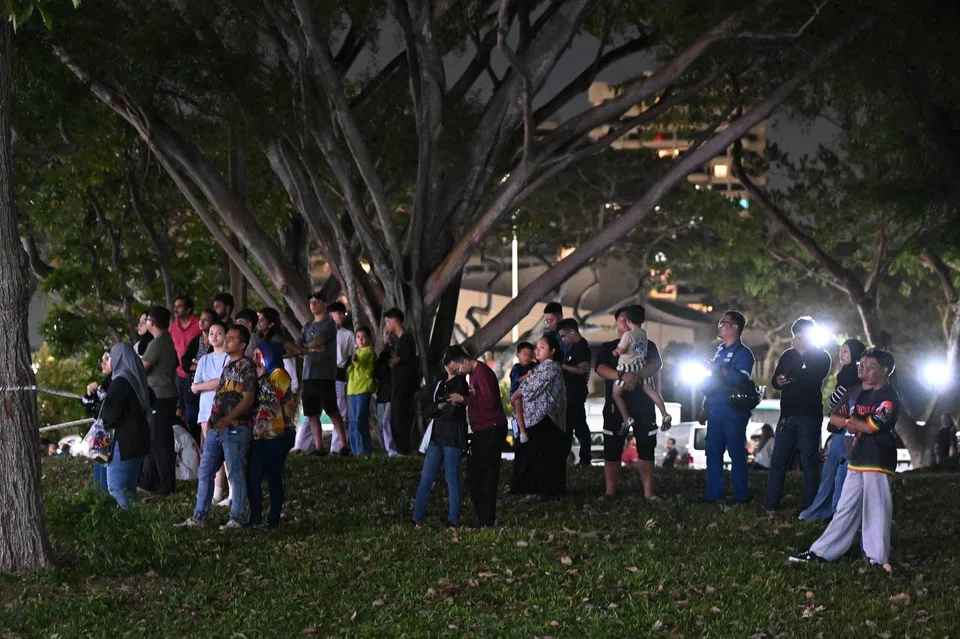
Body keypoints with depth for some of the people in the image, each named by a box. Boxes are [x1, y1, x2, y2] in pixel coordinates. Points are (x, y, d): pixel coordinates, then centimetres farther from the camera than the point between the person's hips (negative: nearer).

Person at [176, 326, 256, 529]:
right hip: (217, 427, 9)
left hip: (236, 428, -9)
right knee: (205, 472, 9)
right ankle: (199, 517, 15)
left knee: (236, 475, -2)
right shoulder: (227, 366, 19)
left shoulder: (246, 366, -7)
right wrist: (212, 421, 16)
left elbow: (248, 399, -15)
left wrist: (226, 420, -20)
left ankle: (236, 519, 4)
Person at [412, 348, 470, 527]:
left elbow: (452, 412, -16)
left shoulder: (461, 384, -7)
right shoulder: (440, 382, 14)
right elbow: (425, 410, 8)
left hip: (453, 438, -7)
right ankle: (417, 518, 4)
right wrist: (441, 407, -9)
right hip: (436, 436, 7)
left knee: (452, 479, -1)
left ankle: (453, 520, 5)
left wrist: (435, 409, -2)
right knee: (426, 478, 3)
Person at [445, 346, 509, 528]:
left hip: (492, 430, -11)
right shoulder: (474, 373, 14)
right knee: (473, 477, 11)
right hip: (481, 431, 11)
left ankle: (486, 521, -3)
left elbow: (489, 401, -25)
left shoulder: (482, 373, -16)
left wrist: (463, 399, -19)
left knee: (487, 476, -7)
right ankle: (484, 518, 16)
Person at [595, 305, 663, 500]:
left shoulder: (647, 345, 12)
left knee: (646, 447, -1)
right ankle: (610, 492, 1)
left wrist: (637, 375, -28)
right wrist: (623, 376, -28)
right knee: (612, 449, -2)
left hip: (643, 403, 0)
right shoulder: (606, 348, 11)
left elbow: (656, 364, -8)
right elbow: (601, 369, -8)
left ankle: (648, 492, 0)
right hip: (615, 403, 0)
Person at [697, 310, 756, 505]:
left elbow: (742, 379, -24)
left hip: (733, 411, -8)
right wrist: (705, 408, 23)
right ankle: (713, 495, 12)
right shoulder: (719, 350, 18)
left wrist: (721, 370, -22)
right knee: (713, 453, 7)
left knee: (736, 454, -4)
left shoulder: (743, 353, -7)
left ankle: (741, 496, 1)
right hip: (715, 411, 8)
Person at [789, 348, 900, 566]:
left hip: (877, 462, -8)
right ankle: (821, 552, 16)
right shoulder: (854, 393, 13)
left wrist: (850, 420, -5)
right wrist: (851, 422, -9)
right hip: (855, 460, 8)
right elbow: (834, 417, 11)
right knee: (846, 510, 13)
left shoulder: (889, 397, -11)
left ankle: (877, 558, 3)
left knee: (876, 509, -4)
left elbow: (872, 426, -20)